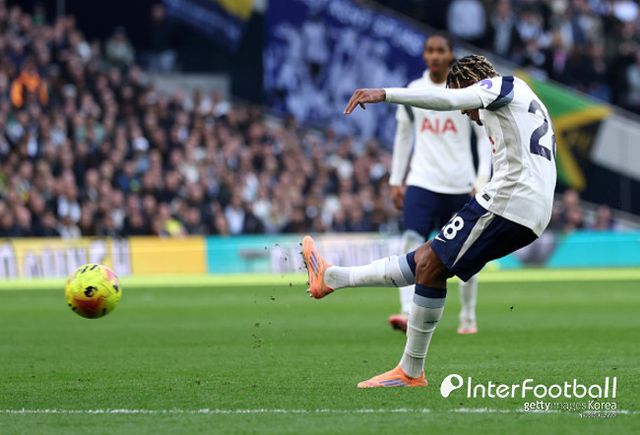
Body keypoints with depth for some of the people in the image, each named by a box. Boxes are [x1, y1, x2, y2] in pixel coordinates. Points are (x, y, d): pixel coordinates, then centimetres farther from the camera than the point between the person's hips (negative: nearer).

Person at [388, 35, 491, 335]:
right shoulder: (412, 92, 7)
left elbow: (484, 137, 1)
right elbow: (403, 136, 16)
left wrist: (482, 180, -8)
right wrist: (396, 180, 12)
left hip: (460, 185, -1)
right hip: (422, 183, 1)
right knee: (412, 243, -19)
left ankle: (468, 317, 22)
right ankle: (408, 313, -30)